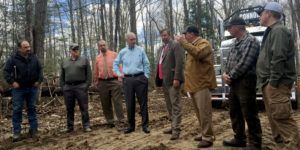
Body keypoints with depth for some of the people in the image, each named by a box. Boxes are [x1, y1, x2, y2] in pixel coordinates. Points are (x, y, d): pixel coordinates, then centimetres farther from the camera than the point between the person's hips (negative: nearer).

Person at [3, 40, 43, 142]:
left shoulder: (34, 58, 4)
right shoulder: (13, 59, -6)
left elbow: (40, 70, 13)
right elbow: (6, 71, -3)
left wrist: (39, 80, 2)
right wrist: (12, 82, -12)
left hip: (32, 88, 3)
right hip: (18, 88, -3)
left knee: (32, 108, 8)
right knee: (17, 109, 0)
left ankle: (33, 130, 14)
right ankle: (17, 132, 7)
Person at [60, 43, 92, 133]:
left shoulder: (84, 60, 6)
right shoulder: (65, 62, 16)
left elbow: (89, 74, 1)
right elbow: (62, 76, 17)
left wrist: (87, 85, -8)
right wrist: (63, 86, 6)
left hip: (81, 87, -3)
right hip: (68, 87, 3)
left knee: (84, 108, -3)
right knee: (69, 108, 8)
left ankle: (86, 126, 2)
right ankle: (69, 126, 17)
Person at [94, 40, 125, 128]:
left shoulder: (114, 54, 3)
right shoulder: (97, 58, 11)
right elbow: (96, 71, 16)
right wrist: (96, 81, 18)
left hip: (114, 81, -3)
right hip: (102, 83, 3)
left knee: (117, 101, -5)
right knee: (105, 103, 7)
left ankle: (121, 121, -1)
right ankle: (110, 122, 17)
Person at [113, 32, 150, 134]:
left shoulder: (140, 50, 3)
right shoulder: (122, 52, 8)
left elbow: (146, 64, 5)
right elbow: (115, 63, 19)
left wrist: (146, 76, -1)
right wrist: (119, 73, 8)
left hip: (140, 78, -1)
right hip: (128, 79, 2)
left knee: (143, 102, 2)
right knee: (129, 103, 6)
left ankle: (145, 125, 10)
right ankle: (131, 125, 17)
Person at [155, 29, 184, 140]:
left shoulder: (176, 45, -6)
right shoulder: (160, 49, 20)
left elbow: (180, 62, -15)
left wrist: (176, 78, -22)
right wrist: (158, 79, 14)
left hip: (172, 79, -9)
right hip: (163, 80, 9)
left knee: (175, 104, -7)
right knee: (169, 105, 14)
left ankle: (176, 129, -4)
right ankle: (173, 126, 24)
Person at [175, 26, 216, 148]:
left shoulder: (203, 43, -8)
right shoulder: (192, 45, 19)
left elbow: (197, 53, -30)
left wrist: (183, 42, -25)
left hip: (202, 84, -9)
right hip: (194, 84, 9)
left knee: (204, 111, -7)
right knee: (199, 111, 15)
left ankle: (208, 137, 0)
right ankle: (203, 133, 25)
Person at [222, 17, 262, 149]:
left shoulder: (251, 41, -10)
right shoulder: (236, 42, 18)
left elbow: (244, 63, -18)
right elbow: (229, 60, 19)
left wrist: (231, 76, -12)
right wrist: (225, 73, 0)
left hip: (245, 82, -9)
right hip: (234, 83, 9)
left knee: (249, 114, -3)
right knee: (234, 112, 15)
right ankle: (239, 139, 29)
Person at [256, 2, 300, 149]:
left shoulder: (278, 30, -11)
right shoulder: (271, 31, 21)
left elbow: (279, 58, -21)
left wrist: (273, 82, -21)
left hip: (276, 83, -10)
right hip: (269, 83, 10)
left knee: (281, 116, -10)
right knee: (274, 117, 13)